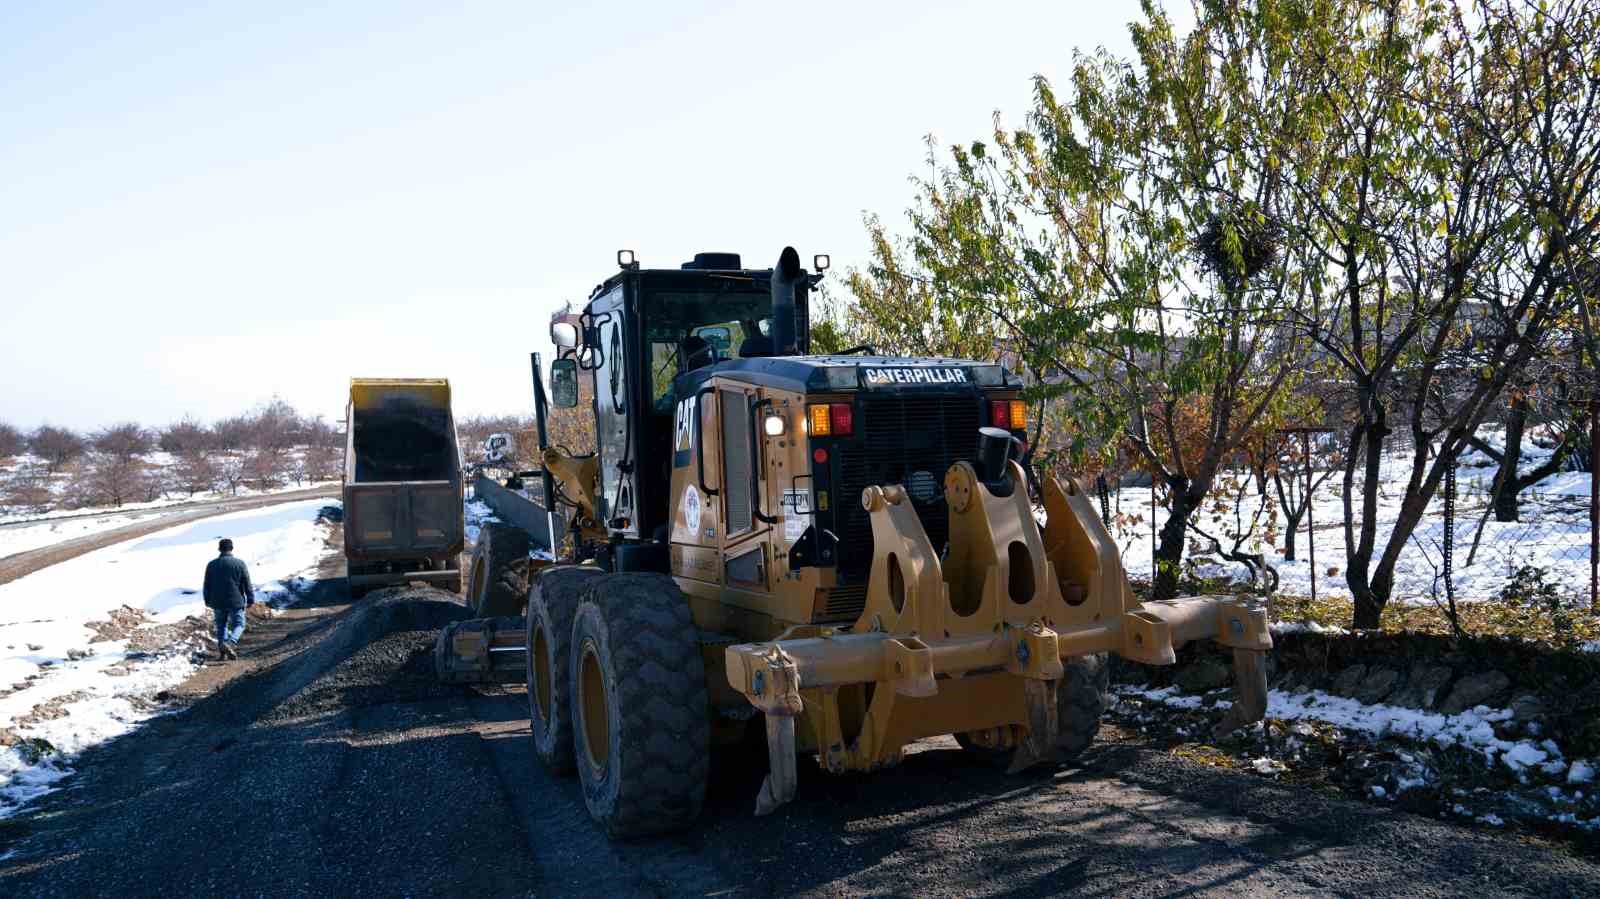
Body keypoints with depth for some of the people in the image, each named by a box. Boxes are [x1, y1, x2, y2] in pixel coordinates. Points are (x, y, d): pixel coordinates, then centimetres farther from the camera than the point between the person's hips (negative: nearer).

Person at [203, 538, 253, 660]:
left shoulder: (211, 565, 1)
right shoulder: (240, 563, -7)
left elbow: (207, 585, 7)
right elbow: (247, 584, -4)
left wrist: (208, 601, 20)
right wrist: (251, 599, 5)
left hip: (217, 603, 3)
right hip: (236, 602, -3)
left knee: (221, 627, 15)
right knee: (239, 625, 6)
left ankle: (222, 652, 11)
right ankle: (230, 643, -20)